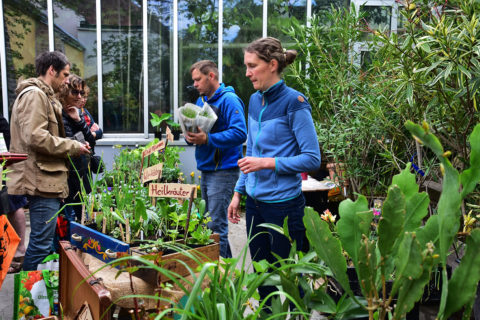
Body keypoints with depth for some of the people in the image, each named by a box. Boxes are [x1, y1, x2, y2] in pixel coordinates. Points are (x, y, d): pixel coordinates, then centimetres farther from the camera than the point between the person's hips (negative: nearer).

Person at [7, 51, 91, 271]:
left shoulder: (44, 96, 23)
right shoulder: (34, 95, -11)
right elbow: (36, 137, -22)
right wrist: (73, 147, -13)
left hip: (46, 180, 11)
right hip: (42, 180, -11)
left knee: (42, 241, 16)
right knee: (42, 243, -7)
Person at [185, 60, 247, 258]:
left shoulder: (229, 100, -12)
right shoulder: (201, 100, 16)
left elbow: (239, 133, -22)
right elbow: (196, 127, 23)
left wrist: (207, 139, -26)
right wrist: (190, 136, -1)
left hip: (223, 170, -9)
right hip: (206, 170, 9)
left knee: (216, 225, -9)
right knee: (211, 220, 16)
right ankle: (227, 262, 29)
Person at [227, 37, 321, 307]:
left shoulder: (294, 102, -13)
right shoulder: (255, 101, 8)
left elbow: (312, 159, -16)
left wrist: (268, 163, -21)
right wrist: (238, 193, 13)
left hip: (283, 204, -7)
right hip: (255, 203, 7)